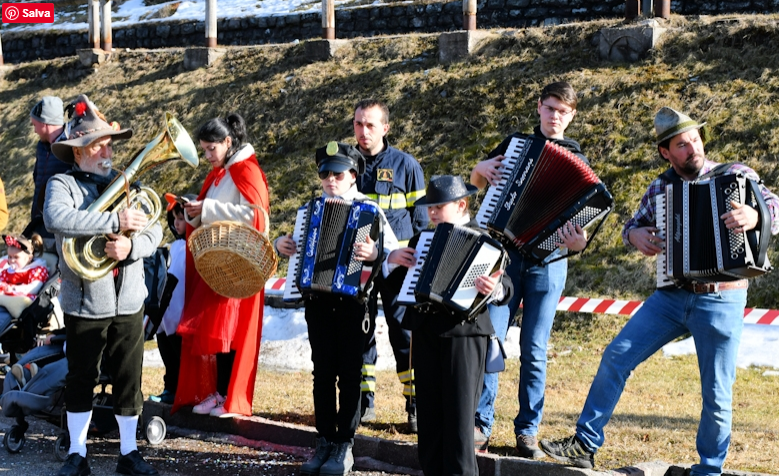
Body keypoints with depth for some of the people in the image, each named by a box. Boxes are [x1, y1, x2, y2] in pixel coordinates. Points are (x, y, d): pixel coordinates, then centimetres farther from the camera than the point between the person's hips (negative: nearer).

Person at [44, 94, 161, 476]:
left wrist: (131, 247, -21)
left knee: (129, 380, 9)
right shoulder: (62, 184, -2)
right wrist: (115, 220, -28)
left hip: (129, 301, 3)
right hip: (85, 302, -3)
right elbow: (56, 219, -25)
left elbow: (154, 232, 2)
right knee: (81, 381, 8)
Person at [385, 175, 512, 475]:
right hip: (425, 332, 6)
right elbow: (395, 281, 18)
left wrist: (494, 289, -35)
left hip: (464, 331, -6)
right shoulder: (421, 240, 15)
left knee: (459, 413, -5)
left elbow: (505, 287, -12)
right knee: (428, 409, 10)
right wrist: (392, 259, -2)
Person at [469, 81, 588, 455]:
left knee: (534, 350, 1)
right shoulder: (514, 143, 10)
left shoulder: (576, 161, 6)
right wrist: (483, 169, -3)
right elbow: (476, 182, 20)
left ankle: (527, 431, 10)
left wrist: (578, 241, -24)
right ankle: (481, 425, 3)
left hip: (547, 260, -1)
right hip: (505, 254, 1)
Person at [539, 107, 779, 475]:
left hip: (721, 300, -4)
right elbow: (632, 225, 20)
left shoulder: (736, 175, -5)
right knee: (616, 356, -1)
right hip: (671, 295, 4)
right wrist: (635, 235, -4)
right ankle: (585, 445, 9)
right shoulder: (660, 188, 7)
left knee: (717, 396, 2)